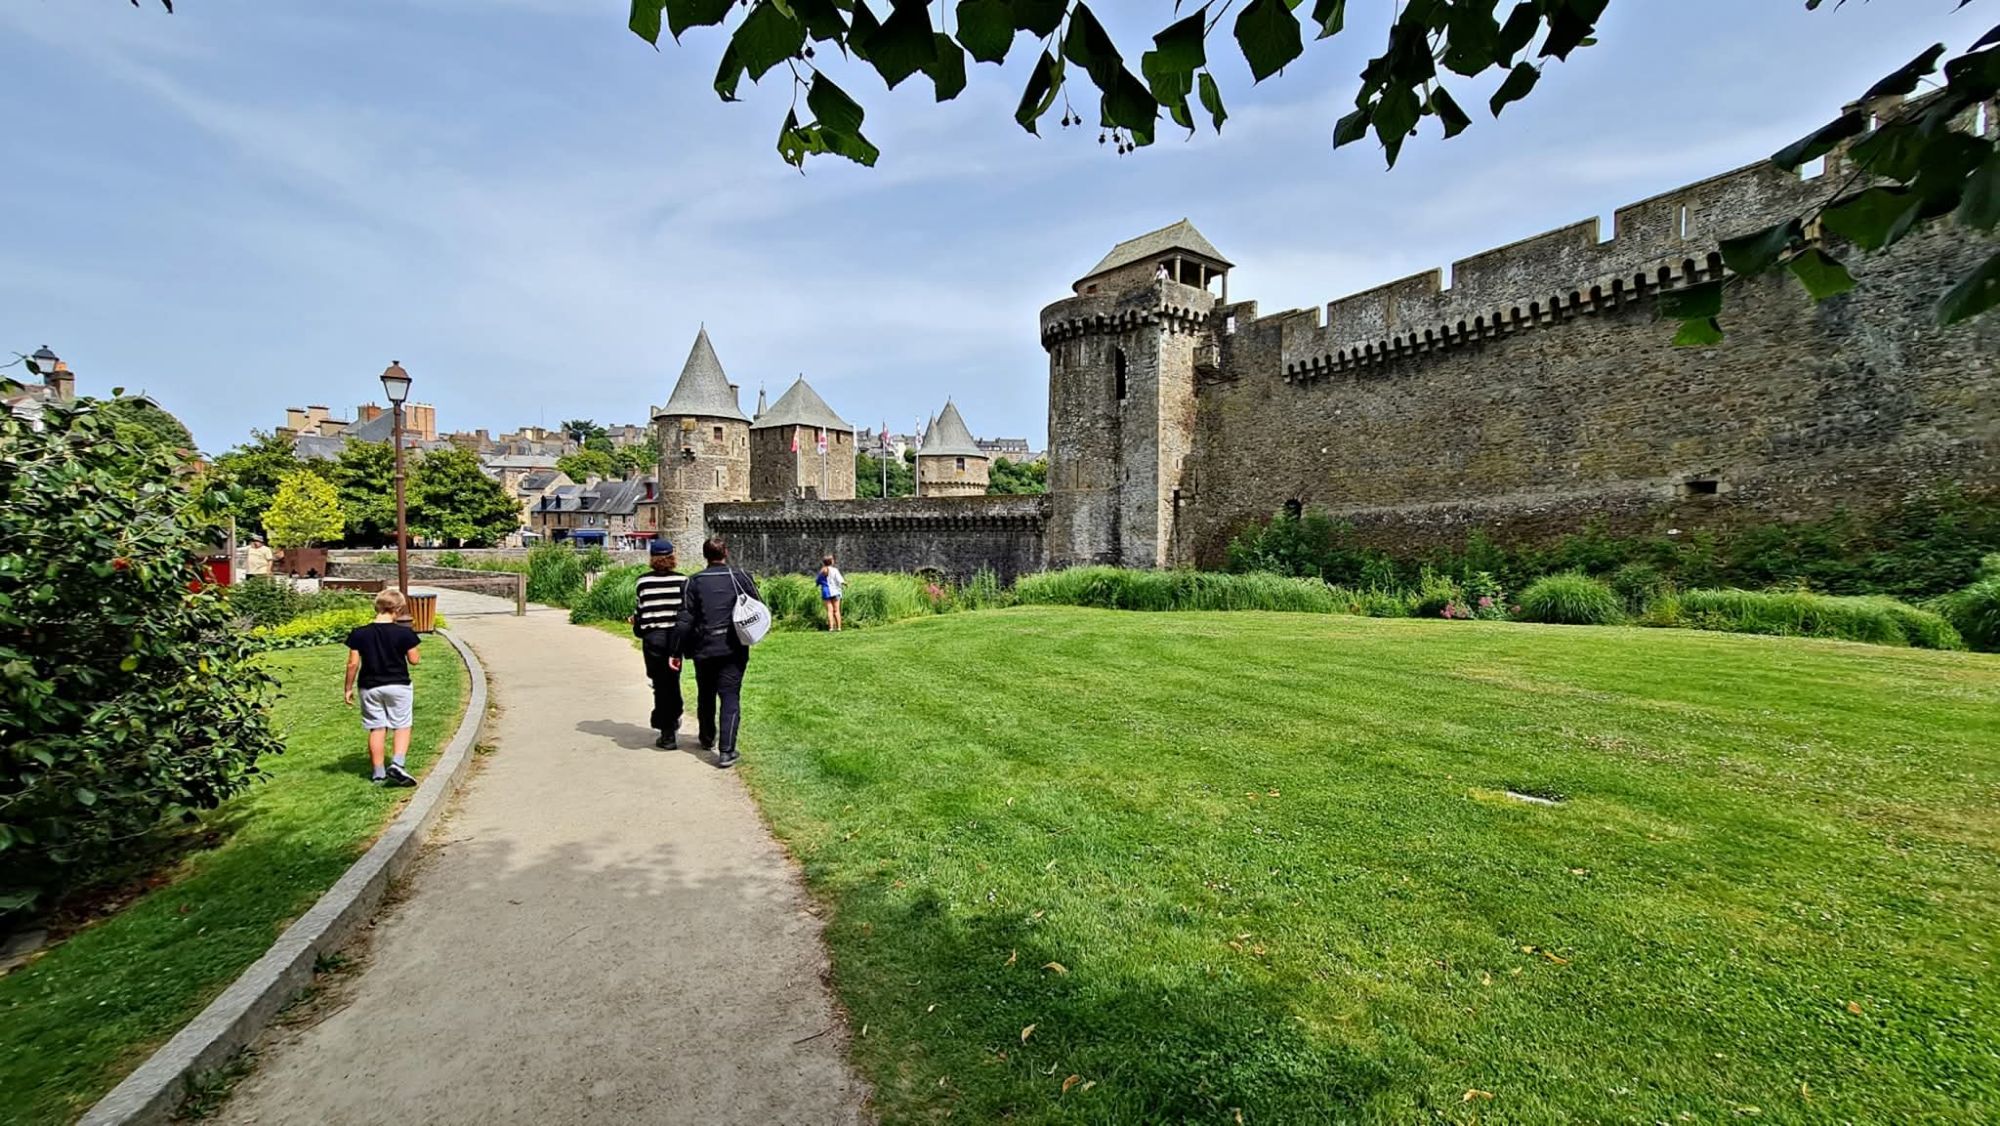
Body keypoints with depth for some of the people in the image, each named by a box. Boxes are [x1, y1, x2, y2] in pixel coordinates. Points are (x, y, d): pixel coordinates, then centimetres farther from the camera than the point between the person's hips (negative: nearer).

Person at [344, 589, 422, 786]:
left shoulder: (359, 633, -4)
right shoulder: (404, 633, -11)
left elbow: (353, 663, -3)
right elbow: (414, 659, -5)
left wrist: (349, 688, 7)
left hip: (370, 687, 3)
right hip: (398, 685, -2)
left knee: (377, 729, 10)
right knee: (402, 726, 8)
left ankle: (378, 773, 14)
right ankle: (398, 763, -10)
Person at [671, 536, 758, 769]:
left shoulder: (695, 582, -2)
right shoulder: (741, 578, -2)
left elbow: (685, 620, -4)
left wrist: (677, 651, 1)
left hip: (704, 649, 1)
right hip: (733, 649, -1)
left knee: (705, 696, 20)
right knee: (730, 697, 0)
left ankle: (707, 739, 38)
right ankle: (726, 750, -10)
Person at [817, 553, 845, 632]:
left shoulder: (821, 572, 4)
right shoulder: (834, 570, -7)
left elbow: (818, 582, 7)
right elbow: (840, 580, -10)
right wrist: (845, 583, 8)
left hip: (825, 592, 2)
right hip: (834, 591, -2)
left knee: (829, 611, 2)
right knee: (836, 610, 3)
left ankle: (831, 627, -4)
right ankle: (838, 627, 1)